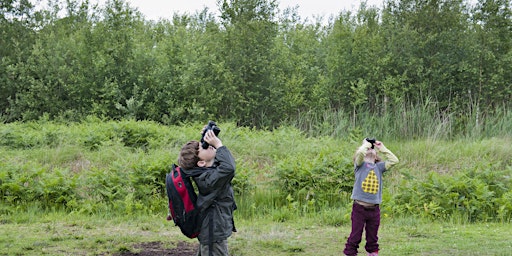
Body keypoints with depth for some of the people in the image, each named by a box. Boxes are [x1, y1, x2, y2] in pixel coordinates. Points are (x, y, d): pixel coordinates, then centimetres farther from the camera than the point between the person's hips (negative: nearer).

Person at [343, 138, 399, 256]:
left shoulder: (379, 167, 12)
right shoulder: (360, 164, 2)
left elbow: (394, 160, 5)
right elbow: (360, 152, -18)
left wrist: (382, 148, 9)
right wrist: (366, 144, 1)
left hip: (374, 209, 3)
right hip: (359, 207, -3)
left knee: (372, 238, 11)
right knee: (355, 236, -2)